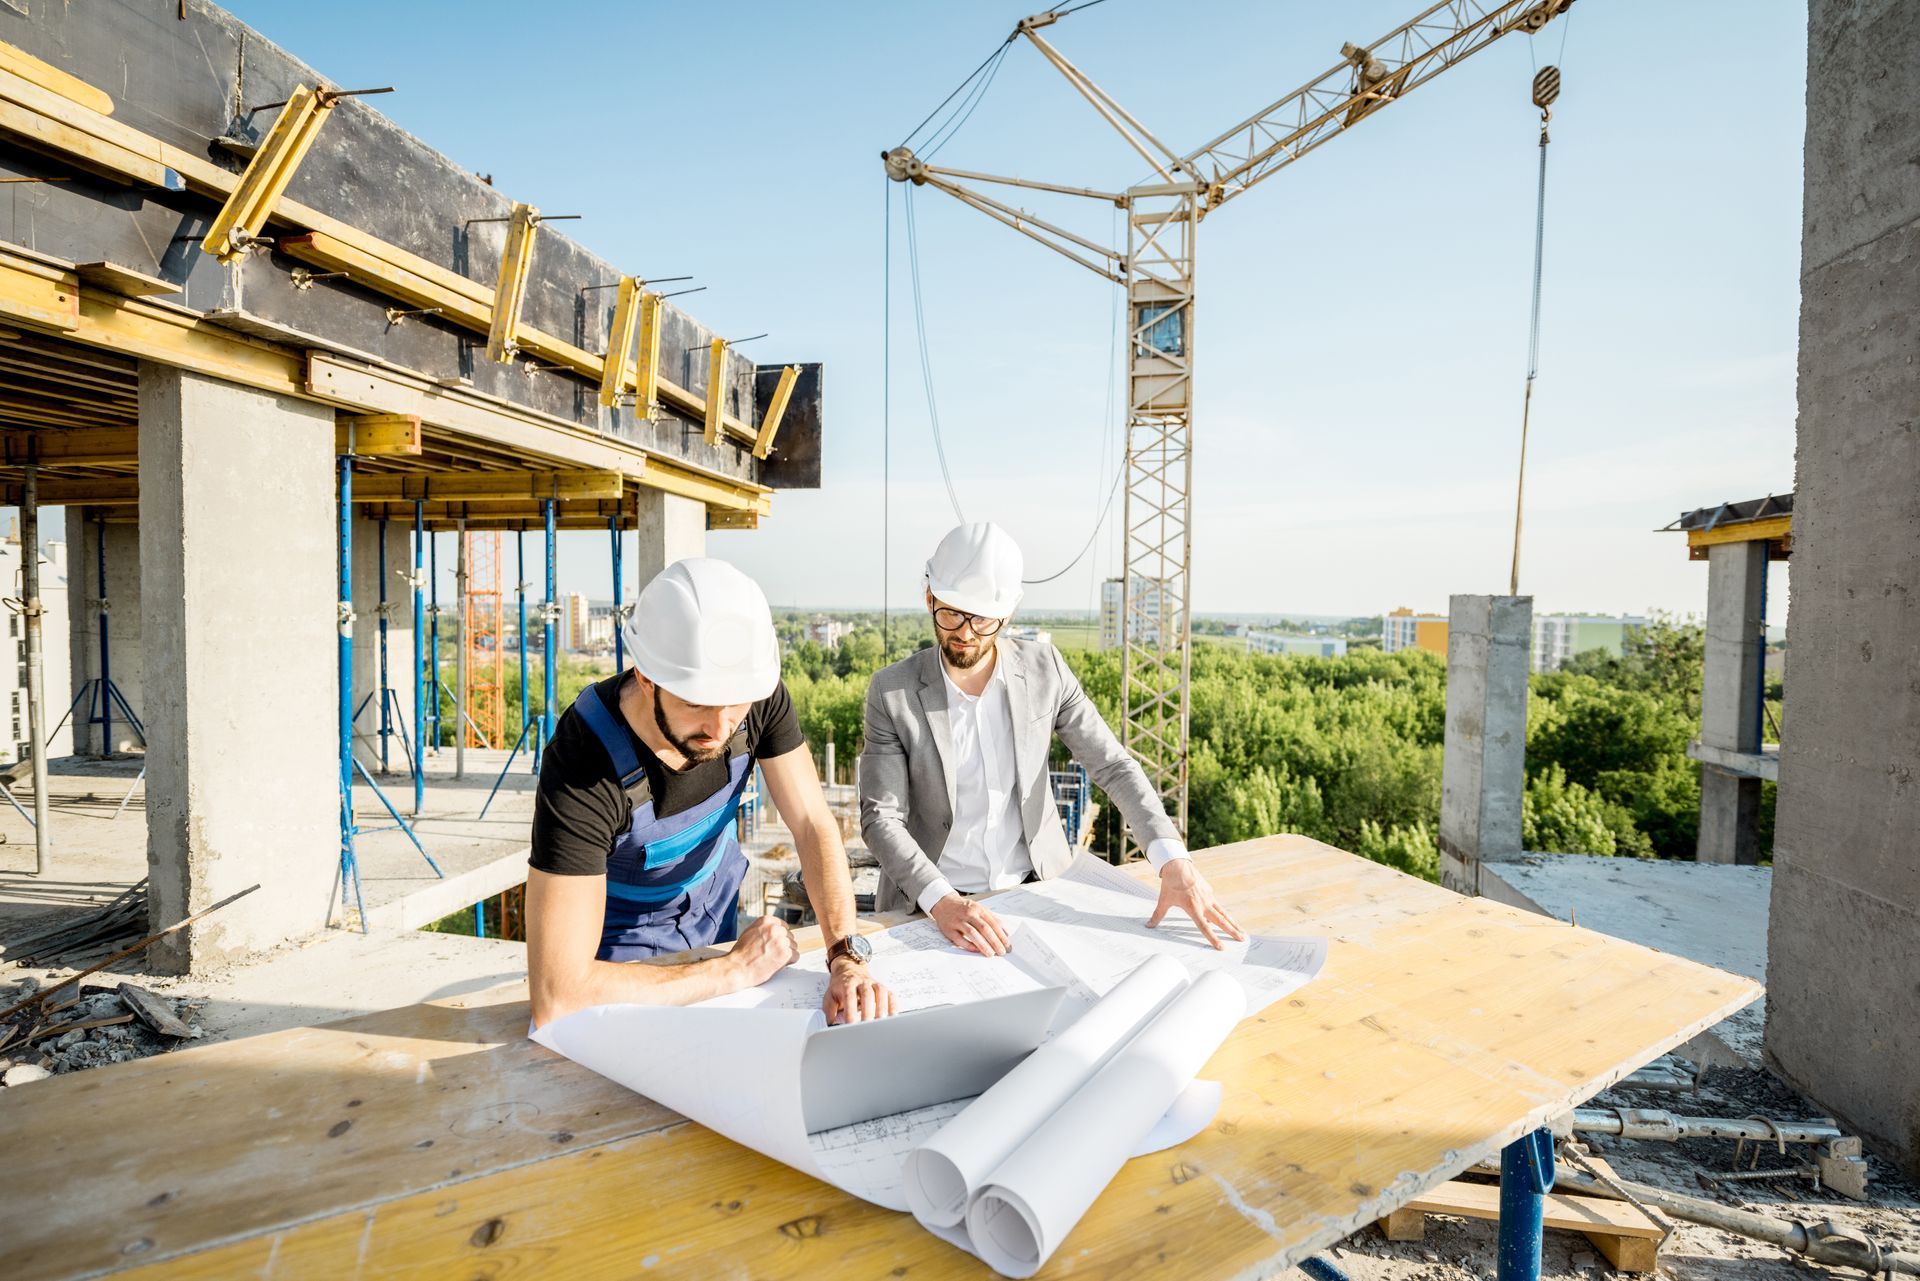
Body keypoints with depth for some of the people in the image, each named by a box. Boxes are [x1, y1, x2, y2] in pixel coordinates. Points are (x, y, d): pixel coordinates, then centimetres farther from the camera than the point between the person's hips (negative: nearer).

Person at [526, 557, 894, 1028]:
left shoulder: (759, 695, -24)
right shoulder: (583, 764, -37)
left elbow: (813, 825, -19)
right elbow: (556, 997, -39)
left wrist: (846, 958, -32)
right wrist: (737, 969, -31)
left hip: (716, 904, 3)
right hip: (622, 939, -3)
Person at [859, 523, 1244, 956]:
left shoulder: (1045, 668, -5)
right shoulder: (892, 691, -10)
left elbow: (1114, 766, -4)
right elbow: (880, 817, -13)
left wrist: (1174, 863, -17)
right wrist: (940, 900, -28)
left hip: (1036, 887, 2)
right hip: (930, 903, -2)